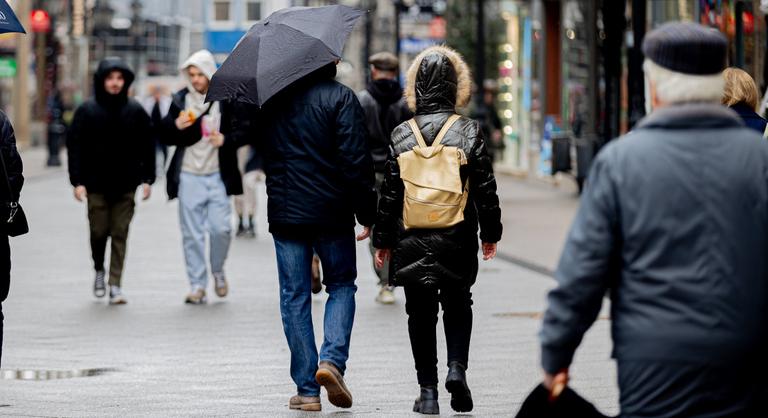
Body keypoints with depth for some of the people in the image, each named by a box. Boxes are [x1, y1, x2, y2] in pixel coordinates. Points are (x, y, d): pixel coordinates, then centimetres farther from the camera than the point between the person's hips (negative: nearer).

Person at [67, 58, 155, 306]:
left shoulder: (135, 111, 3)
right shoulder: (87, 111, -1)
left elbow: (147, 146, 7)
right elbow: (75, 146, -2)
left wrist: (147, 179, 1)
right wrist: (77, 181, -9)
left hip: (126, 185, 1)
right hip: (96, 184, -1)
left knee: (120, 234, 0)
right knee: (99, 232, 2)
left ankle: (115, 284, 4)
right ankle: (99, 271, 29)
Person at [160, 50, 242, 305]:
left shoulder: (226, 100, 0)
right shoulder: (181, 100, 6)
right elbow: (165, 137, 9)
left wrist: (225, 139, -11)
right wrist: (176, 126, -12)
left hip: (217, 176, -1)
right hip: (188, 176, 2)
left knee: (221, 228, -7)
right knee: (192, 233, 1)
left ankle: (218, 270, 21)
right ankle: (197, 284, 8)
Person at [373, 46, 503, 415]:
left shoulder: (402, 136, -3)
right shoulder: (469, 132, -5)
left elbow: (389, 193, 0)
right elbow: (486, 188, -2)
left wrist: (383, 240, 9)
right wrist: (491, 234, 10)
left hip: (412, 243, 0)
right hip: (457, 242, 0)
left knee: (421, 314, 9)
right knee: (457, 306, 18)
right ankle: (457, 366, -4)